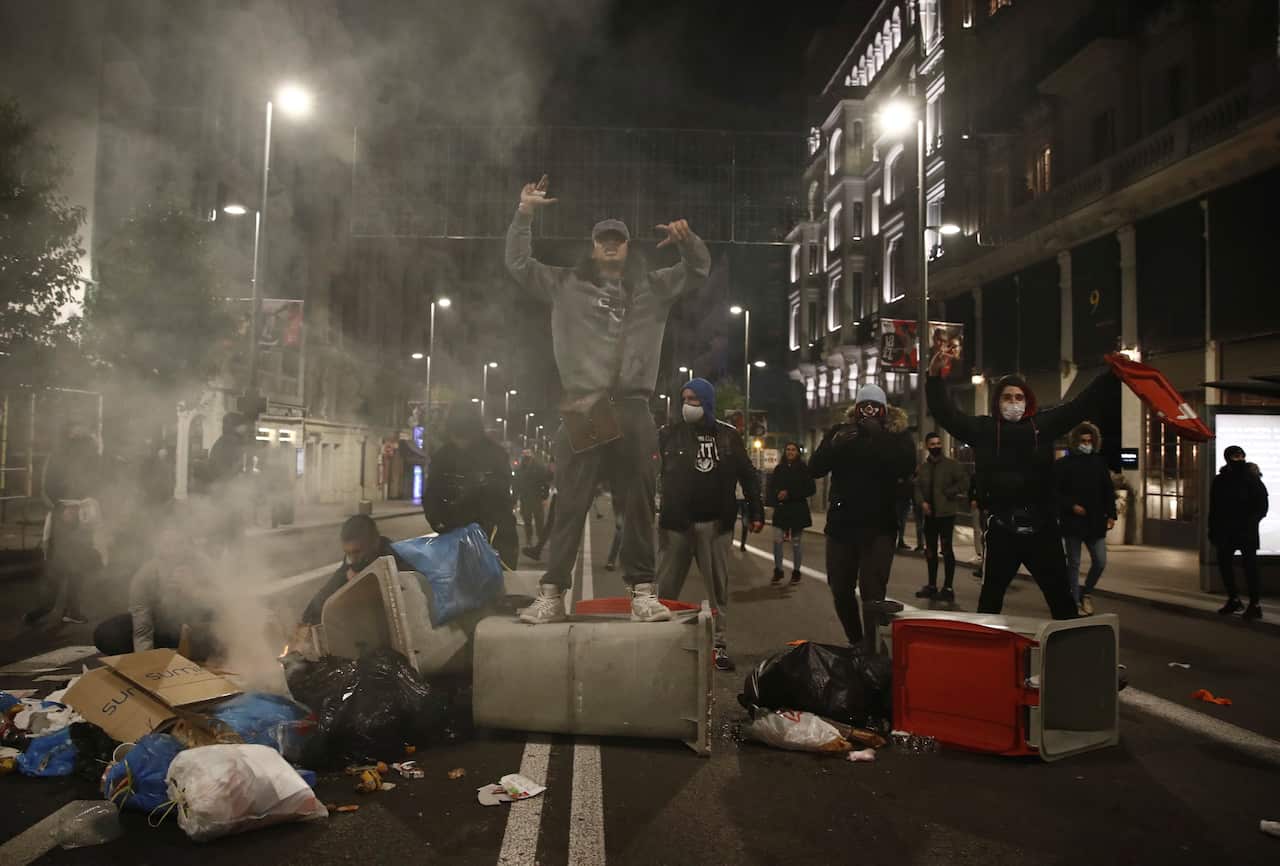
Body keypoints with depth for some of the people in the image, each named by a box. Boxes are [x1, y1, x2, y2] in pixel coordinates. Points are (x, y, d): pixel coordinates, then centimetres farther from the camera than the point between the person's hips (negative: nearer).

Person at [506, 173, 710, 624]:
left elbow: (699, 271, 21)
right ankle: (552, 593, 3)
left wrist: (688, 240, 1)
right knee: (571, 505, -1)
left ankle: (642, 592, 8)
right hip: (583, 409, -1)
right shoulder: (566, 285, 14)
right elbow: (518, 264, 11)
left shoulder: (652, 287, 18)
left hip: (632, 410, 2)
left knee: (638, 505, 2)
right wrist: (524, 214, 2)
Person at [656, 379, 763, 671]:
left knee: (718, 587, 9)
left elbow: (747, 476, 9)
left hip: (716, 524, 1)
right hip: (676, 523, -1)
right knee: (665, 588, 2)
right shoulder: (669, 434, 2)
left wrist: (756, 512, 5)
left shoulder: (728, 435, 5)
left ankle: (719, 645, 19)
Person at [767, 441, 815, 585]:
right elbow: (772, 488, 13)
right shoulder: (778, 469, 8)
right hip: (781, 510, 3)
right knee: (777, 541, -5)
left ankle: (796, 572, 14)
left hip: (798, 510, -3)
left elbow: (811, 489, -6)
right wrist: (776, 498, -9)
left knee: (796, 543, 3)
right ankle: (778, 571, 7)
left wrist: (790, 494, -13)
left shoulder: (803, 469, -2)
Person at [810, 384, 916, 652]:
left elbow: (906, 467, -17)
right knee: (840, 590, 11)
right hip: (841, 523, 3)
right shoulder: (840, 431, 7)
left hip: (879, 525, -3)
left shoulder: (897, 434, 1)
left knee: (873, 592, -12)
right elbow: (815, 468, -2)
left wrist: (878, 436, -21)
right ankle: (856, 643, 32)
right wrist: (834, 445, -18)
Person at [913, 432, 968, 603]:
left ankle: (948, 587, 0)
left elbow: (964, 482, -11)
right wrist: (922, 502, -9)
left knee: (946, 549, -5)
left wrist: (949, 494, -13)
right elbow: (918, 487, 8)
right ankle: (932, 585, 23)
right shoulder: (922, 467, 10)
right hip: (929, 513, 6)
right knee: (930, 550, 12)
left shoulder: (951, 464, -5)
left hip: (946, 513, -6)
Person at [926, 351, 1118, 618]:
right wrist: (935, 377, -11)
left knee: (1061, 596, 12)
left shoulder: (1043, 424, 4)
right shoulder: (983, 428, 1)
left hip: (1042, 528, 1)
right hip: (1001, 530, -1)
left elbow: (1082, 404, 6)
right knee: (991, 596, 13)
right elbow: (945, 412, -1)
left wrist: (1113, 374, 1)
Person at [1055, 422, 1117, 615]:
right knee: (1073, 563, 4)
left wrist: (1111, 514, 4)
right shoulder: (1064, 464, -3)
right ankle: (1075, 602, 13)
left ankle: (1086, 593, 27)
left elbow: (1108, 491, 11)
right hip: (1072, 522, -3)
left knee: (1100, 562, 3)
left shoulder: (1100, 463, 7)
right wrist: (1071, 506, -16)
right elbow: (1056, 492, -5)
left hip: (1095, 522, 3)